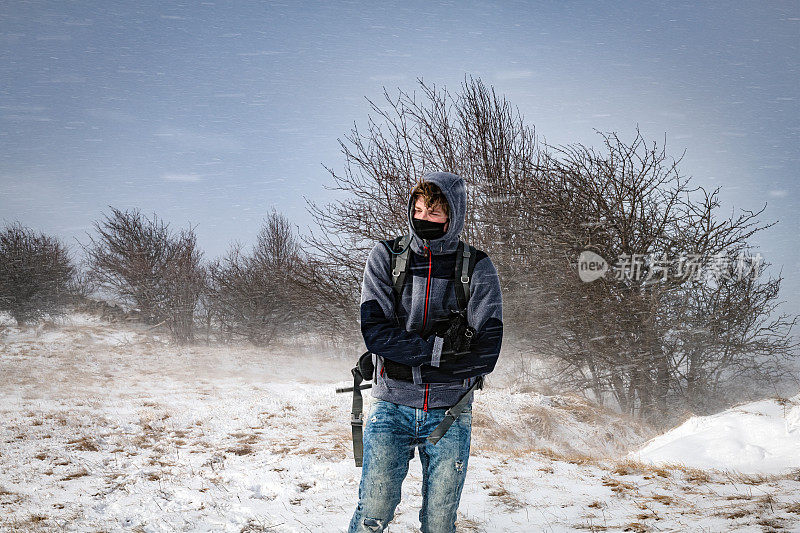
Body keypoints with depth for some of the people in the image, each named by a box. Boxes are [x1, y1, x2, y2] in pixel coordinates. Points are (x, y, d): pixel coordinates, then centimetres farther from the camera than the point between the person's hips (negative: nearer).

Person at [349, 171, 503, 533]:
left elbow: (486, 353, -9)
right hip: (391, 408, 0)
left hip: (449, 412, 0)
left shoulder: (477, 268, 0)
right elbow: (374, 332, -9)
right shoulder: (385, 257, 2)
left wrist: (410, 365, -13)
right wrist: (439, 348, -17)